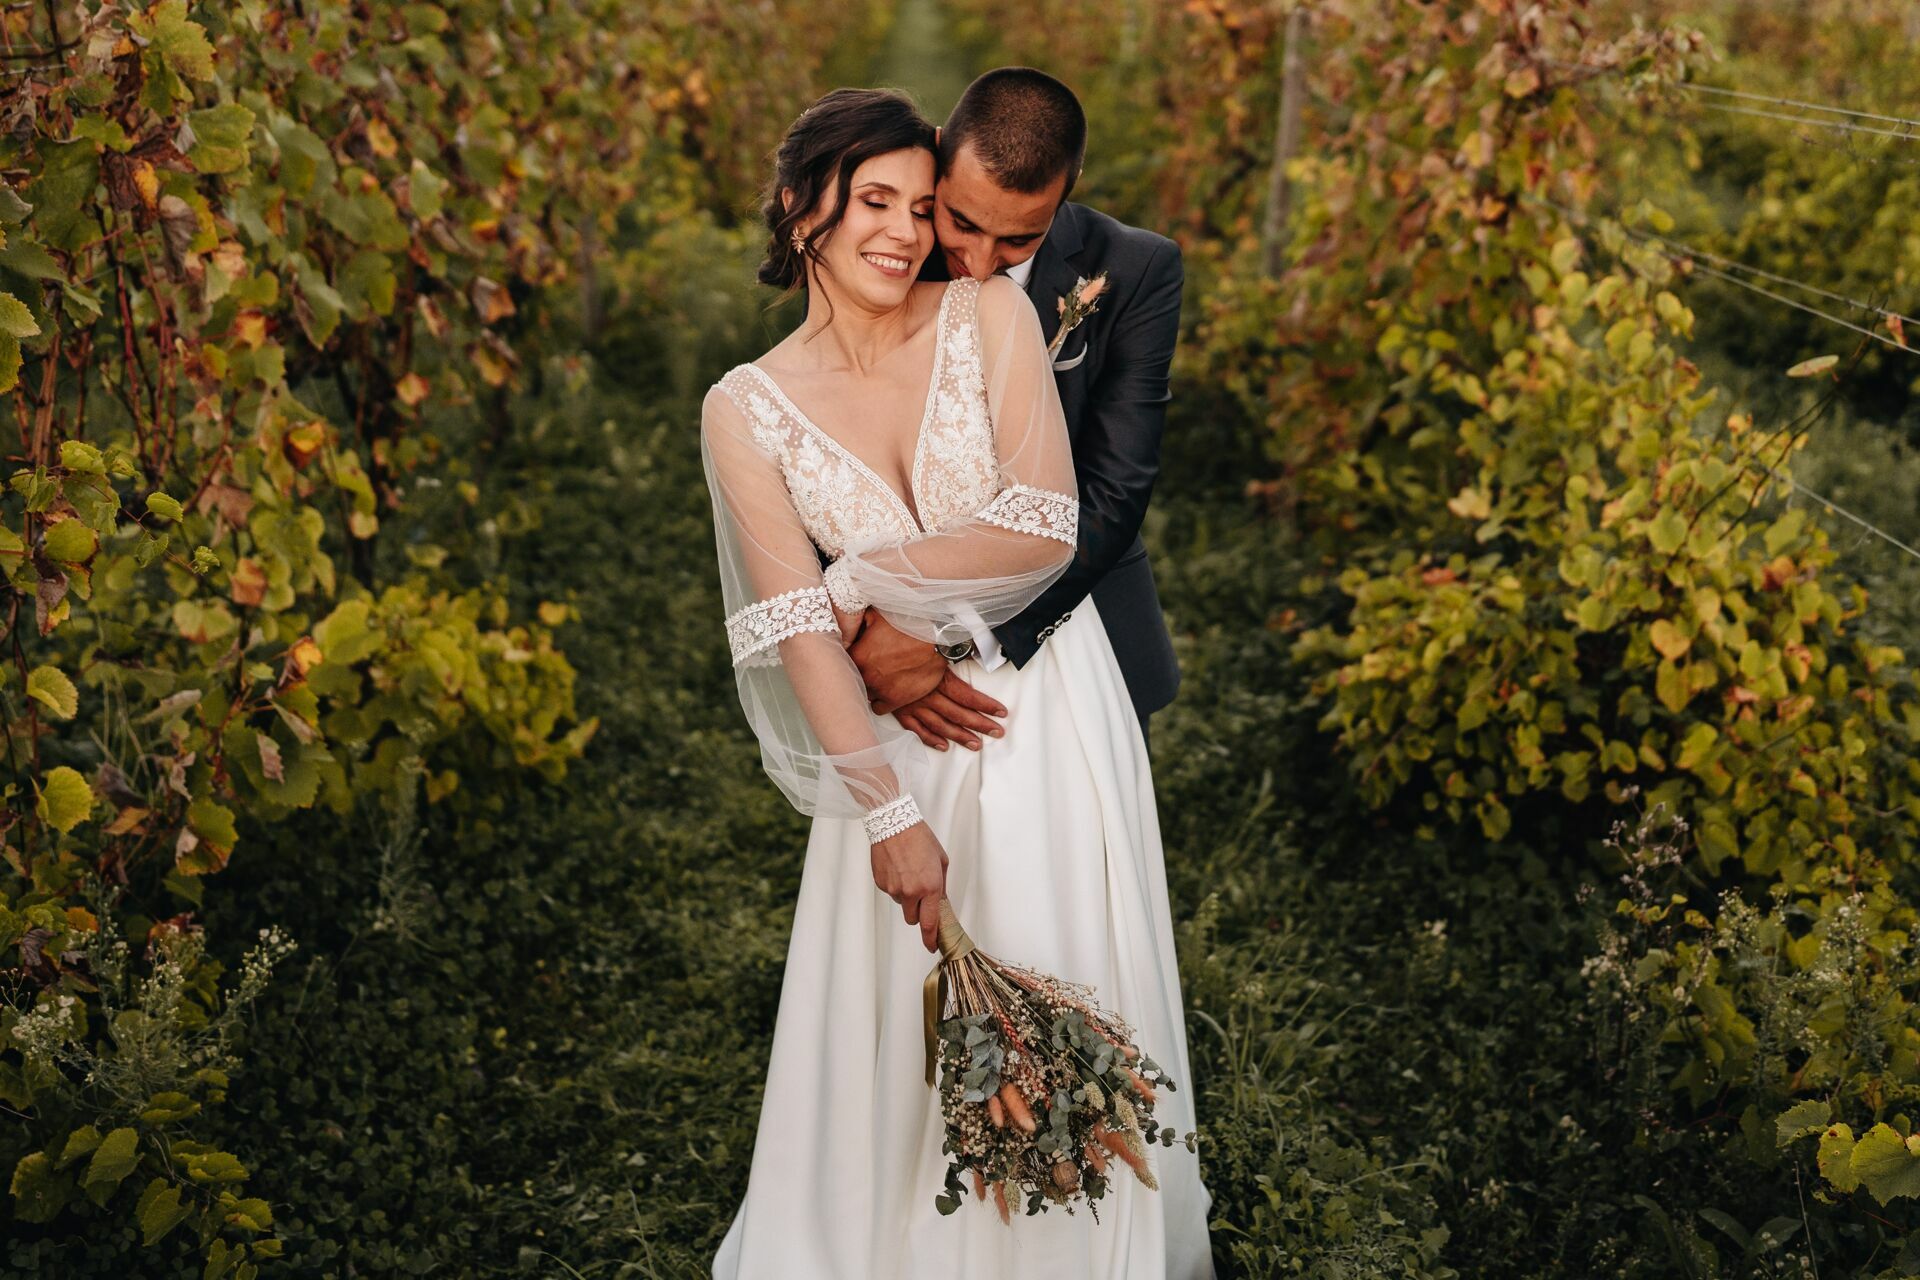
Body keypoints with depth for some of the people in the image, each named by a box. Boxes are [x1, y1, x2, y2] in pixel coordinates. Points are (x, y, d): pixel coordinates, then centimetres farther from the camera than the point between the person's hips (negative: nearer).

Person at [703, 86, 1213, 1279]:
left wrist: (868, 577, -12)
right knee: (897, 1030, 11)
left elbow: (1047, 531, -14)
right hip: (901, 735, 0)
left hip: (1049, 708, 0)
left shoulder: (992, 316, -7)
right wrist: (887, 814, -15)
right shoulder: (747, 408, -5)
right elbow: (800, 630, -11)